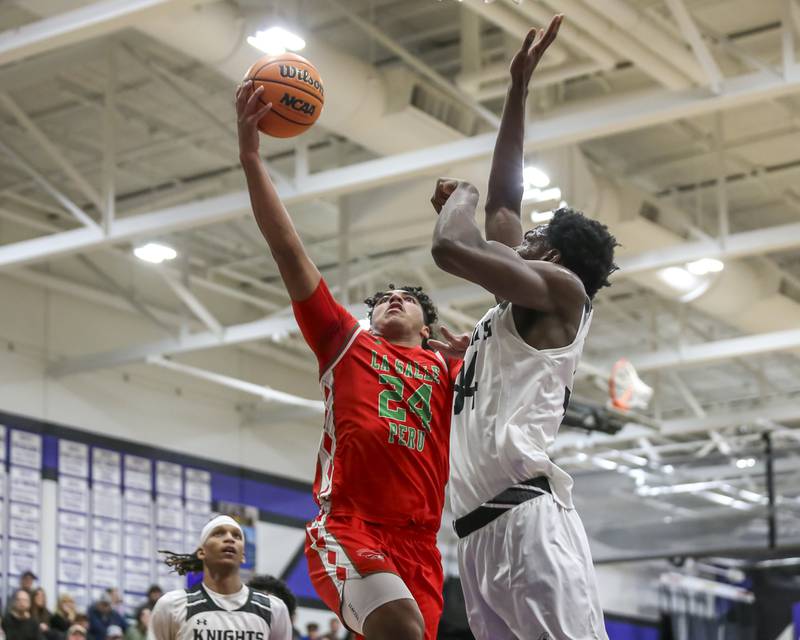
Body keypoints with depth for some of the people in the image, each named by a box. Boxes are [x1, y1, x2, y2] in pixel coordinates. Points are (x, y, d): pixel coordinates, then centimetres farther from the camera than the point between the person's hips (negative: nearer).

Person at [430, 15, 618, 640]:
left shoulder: (562, 289, 3)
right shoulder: (519, 305, 28)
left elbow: (451, 249, -11)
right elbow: (504, 203, 34)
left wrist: (459, 199, 12)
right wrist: (517, 89, 35)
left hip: (526, 521, -9)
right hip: (480, 532, 9)